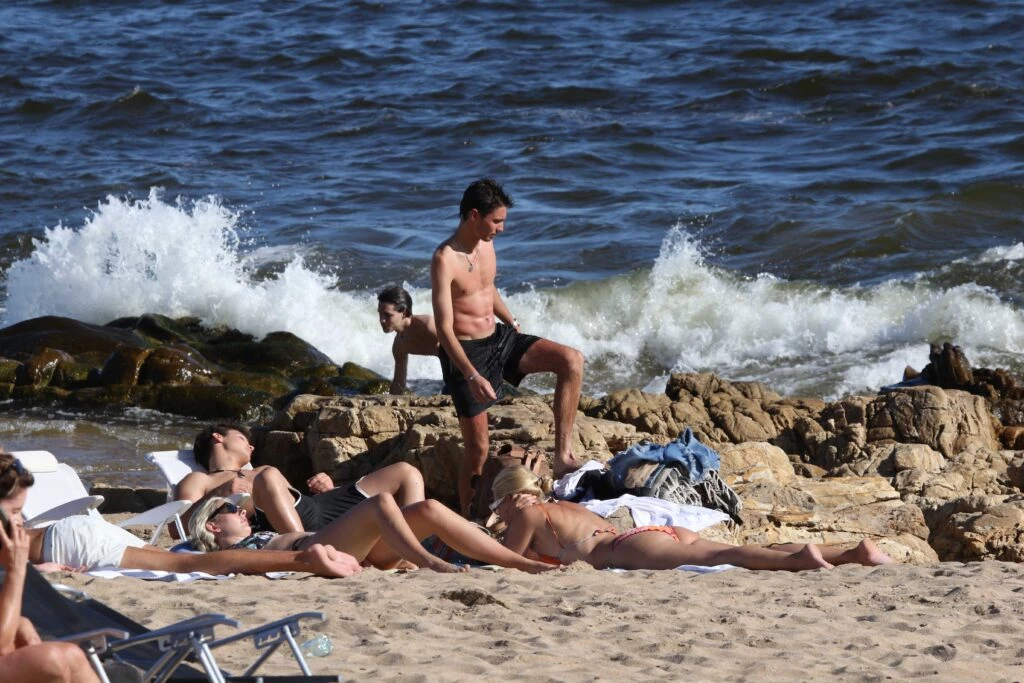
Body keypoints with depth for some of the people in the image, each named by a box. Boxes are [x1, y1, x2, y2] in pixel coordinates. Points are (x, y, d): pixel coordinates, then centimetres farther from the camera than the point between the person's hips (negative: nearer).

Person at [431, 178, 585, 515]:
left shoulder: (486, 245, 4)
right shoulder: (445, 260, -20)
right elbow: (444, 329, -23)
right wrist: (472, 377, -30)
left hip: (498, 338, 7)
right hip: (466, 352, -7)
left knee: (571, 361, -11)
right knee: (478, 448, -5)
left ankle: (563, 455, -11)